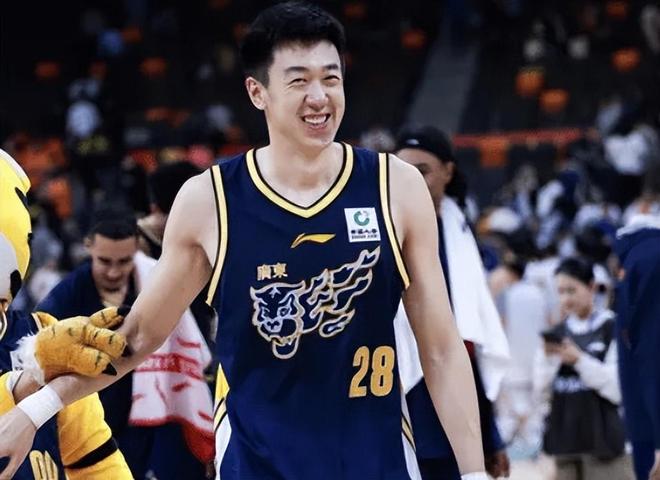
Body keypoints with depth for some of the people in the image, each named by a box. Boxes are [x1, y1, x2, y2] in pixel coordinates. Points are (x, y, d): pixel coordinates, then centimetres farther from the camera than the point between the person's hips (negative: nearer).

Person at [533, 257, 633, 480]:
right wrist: (547, 359, -6)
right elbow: (541, 390, 10)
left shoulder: (613, 330, -5)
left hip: (603, 435, -5)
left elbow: (618, 388, -12)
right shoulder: (557, 334, 11)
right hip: (564, 435, 6)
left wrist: (579, 360, -16)